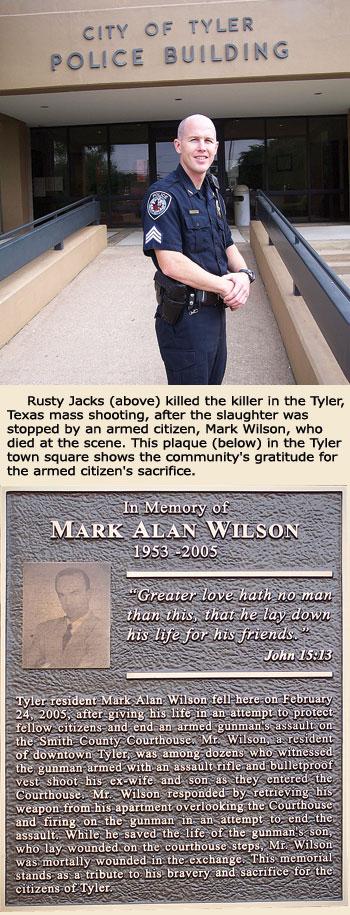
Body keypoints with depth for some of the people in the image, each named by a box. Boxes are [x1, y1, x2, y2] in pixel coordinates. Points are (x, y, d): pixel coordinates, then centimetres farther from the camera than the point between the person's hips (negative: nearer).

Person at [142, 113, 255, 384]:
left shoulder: (213, 194, 13)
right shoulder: (164, 194, -16)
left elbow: (228, 247, 16)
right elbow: (170, 263, -24)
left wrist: (243, 275, -8)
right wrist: (226, 287, -18)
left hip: (217, 311, 8)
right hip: (184, 318, -8)